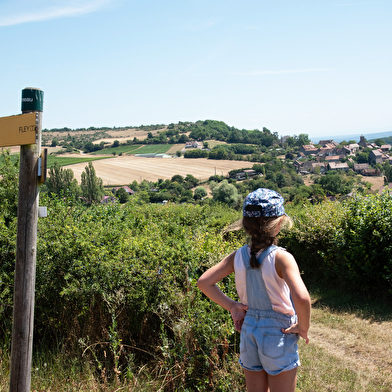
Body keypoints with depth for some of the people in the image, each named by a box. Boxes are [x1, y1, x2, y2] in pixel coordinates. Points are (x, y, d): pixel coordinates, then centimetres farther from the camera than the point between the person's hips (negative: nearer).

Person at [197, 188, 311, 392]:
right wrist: (303, 327, -16)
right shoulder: (281, 258, -21)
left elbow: (203, 282, -3)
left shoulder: (238, 256, -5)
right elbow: (302, 298, -34)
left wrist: (231, 305, 0)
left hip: (249, 332, 5)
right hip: (279, 336, -5)